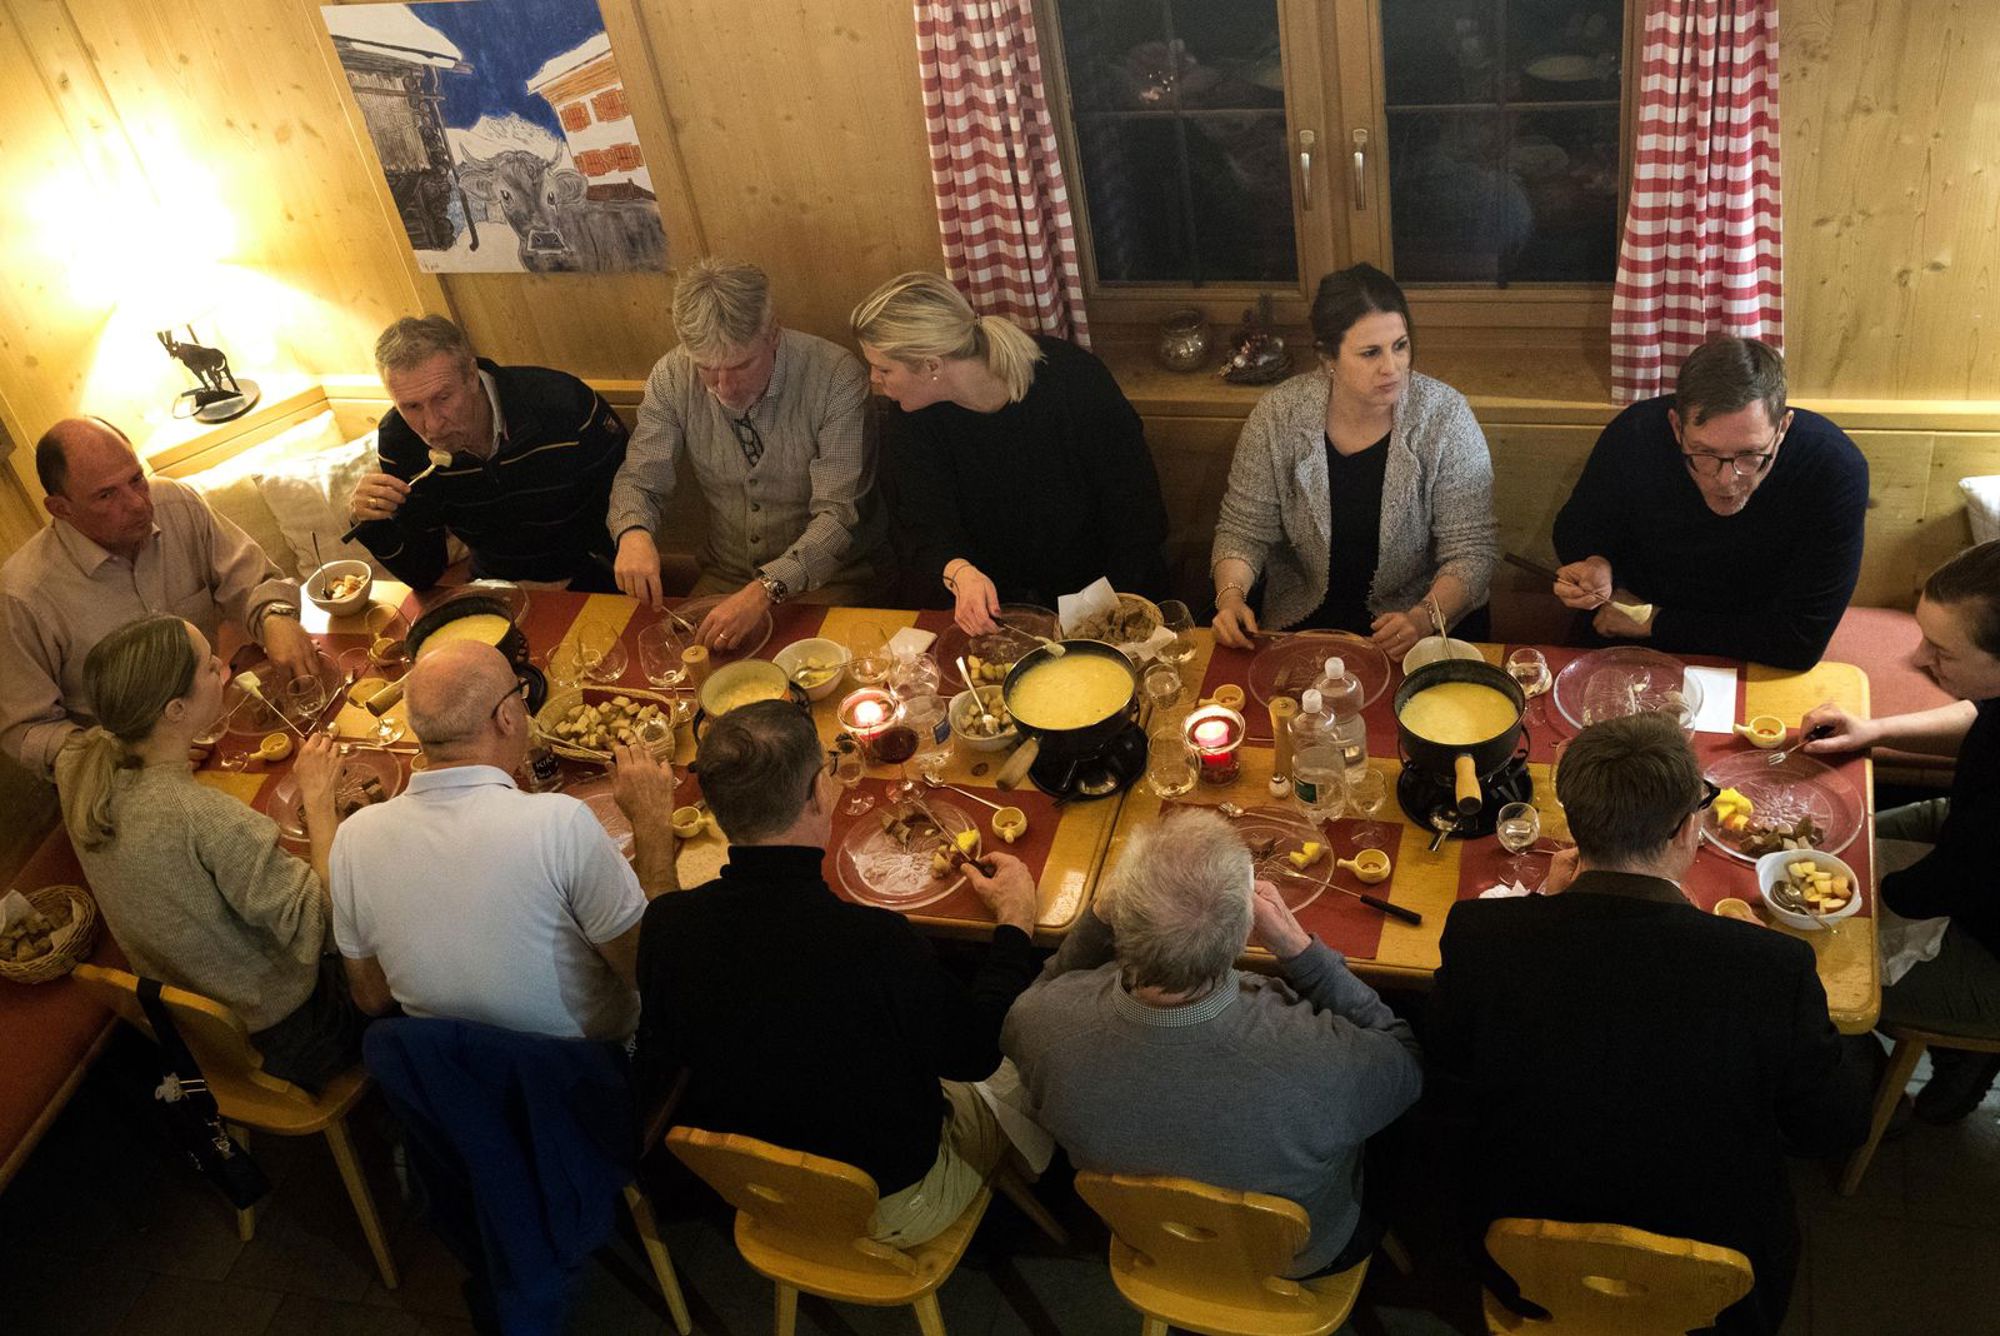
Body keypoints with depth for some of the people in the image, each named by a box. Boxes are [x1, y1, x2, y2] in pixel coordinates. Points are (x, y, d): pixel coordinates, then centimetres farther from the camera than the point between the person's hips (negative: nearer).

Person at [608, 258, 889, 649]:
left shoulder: (835, 377, -22)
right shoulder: (671, 378, -9)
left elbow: (838, 514, -24)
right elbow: (640, 480, -1)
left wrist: (766, 590, -39)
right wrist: (633, 531, -26)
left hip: (830, 577, -4)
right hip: (725, 574, 4)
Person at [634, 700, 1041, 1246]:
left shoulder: (666, 927, -25)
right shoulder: (876, 941, -38)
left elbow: (652, 1065, -5)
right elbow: (975, 1051, -17)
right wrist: (1014, 918, -1)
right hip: (891, 1211, -4)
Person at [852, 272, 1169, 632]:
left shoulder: (1073, 378, -19)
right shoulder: (907, 417, -9)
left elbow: (1136, 503, -13)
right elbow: (924, 525, -13)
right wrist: (959, 572, -36)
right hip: (990, 603, 3)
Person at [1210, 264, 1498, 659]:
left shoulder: (1445, 416, -13)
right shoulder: (1278, 418, -9)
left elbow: (1471, 550, -12)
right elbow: (1243, 530, -1)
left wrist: (1425, 617, -29)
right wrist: (1230, 596, -20)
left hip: (1429, 621, -2)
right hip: (1302, 621, 2)